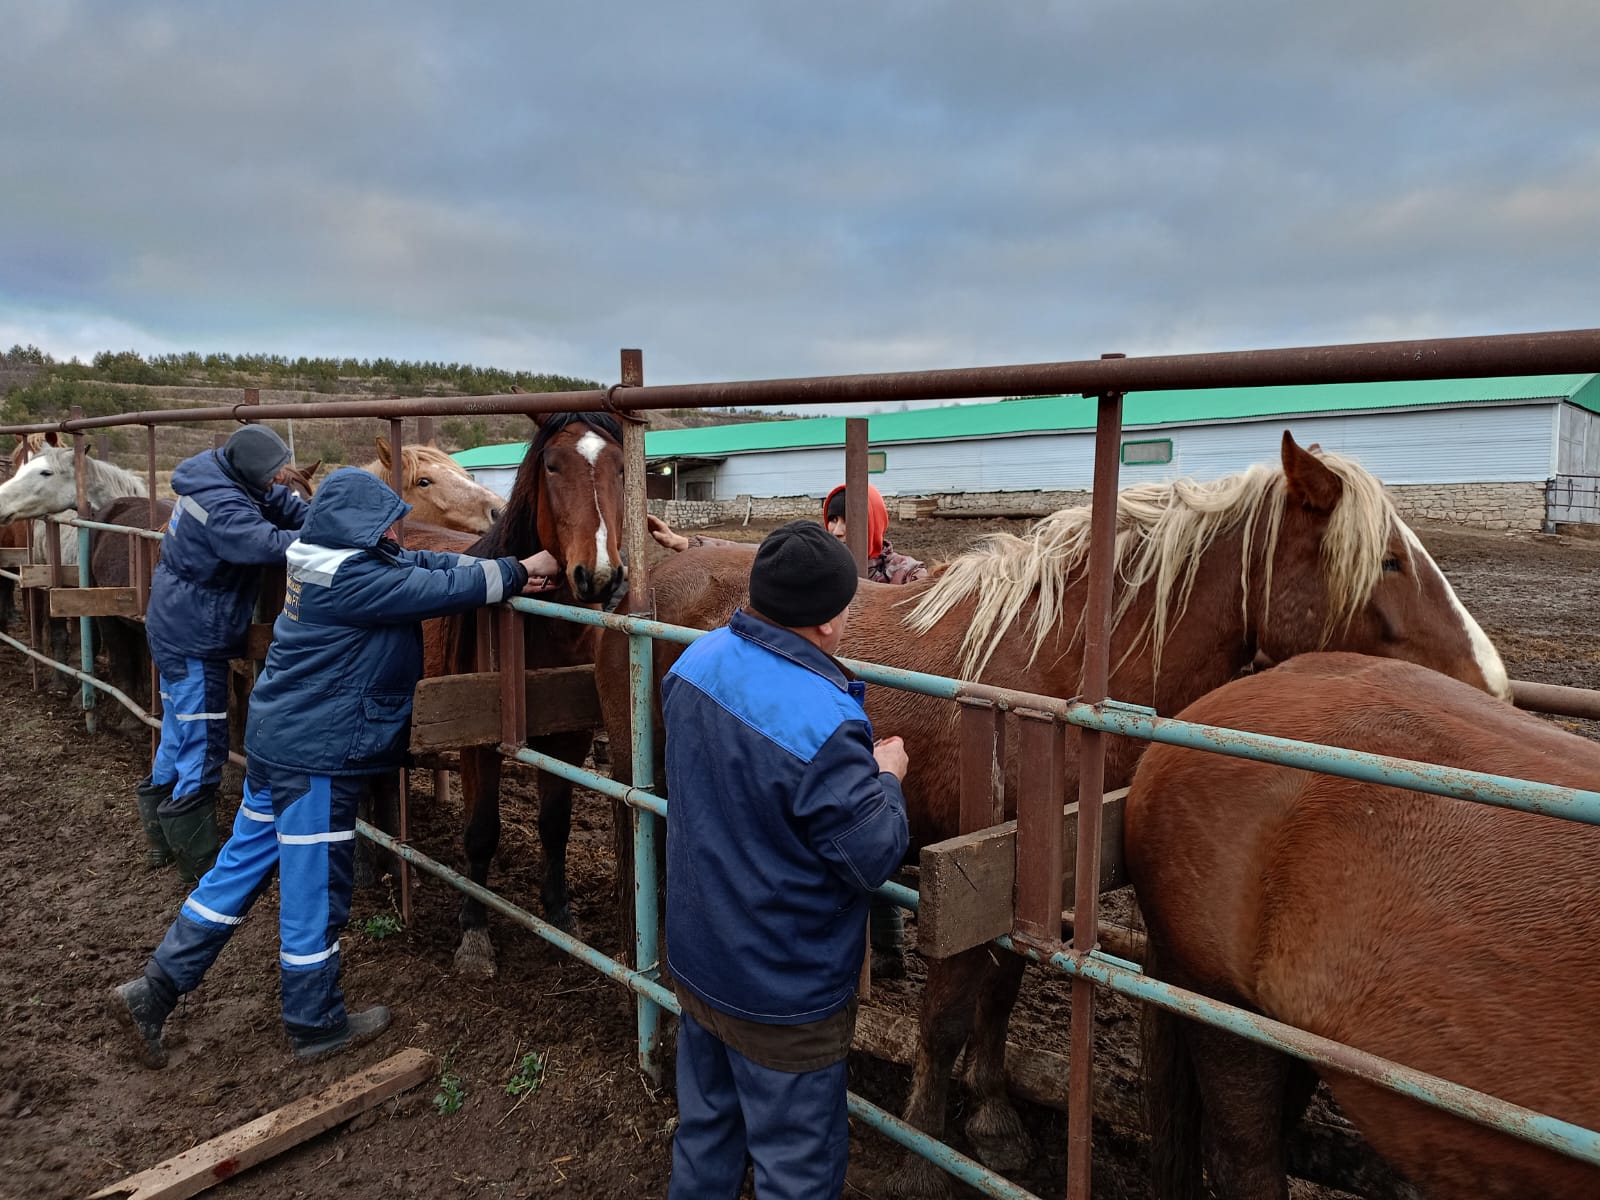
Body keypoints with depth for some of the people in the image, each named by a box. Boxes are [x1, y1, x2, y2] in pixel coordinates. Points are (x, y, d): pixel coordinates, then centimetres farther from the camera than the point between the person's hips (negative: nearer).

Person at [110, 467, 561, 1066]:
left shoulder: (325, 557, 8)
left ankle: (156, 990, 29)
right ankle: (316, 1026, 23)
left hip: (276, 741, 10)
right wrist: (517, 570, -7)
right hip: (317, 759, -10)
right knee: (315, 889, 6)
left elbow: (421, 562, 9)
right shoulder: (354, 576, -22)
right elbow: (441, 589, -21)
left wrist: (503, 570, 0)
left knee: (242, 864, 20)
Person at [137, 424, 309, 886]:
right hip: (194, 641, -11)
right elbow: (269, 544, -39)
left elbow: (282, 504, 6)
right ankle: (198, 863, 10)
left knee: (179, 735, 22)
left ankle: (160, 839, 37)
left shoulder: (220, 477, 3)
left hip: (177, 631, 11)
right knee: (203, 747, -1)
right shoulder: (223, 507, -27)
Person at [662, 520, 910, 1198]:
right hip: (783, 995, -7)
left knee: (705, 1125, 28)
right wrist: (887, 776, -6)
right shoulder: (825, 721, -32)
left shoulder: (697, 660, -8)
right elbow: (874, 857, -23)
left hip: (695, 958, 7)